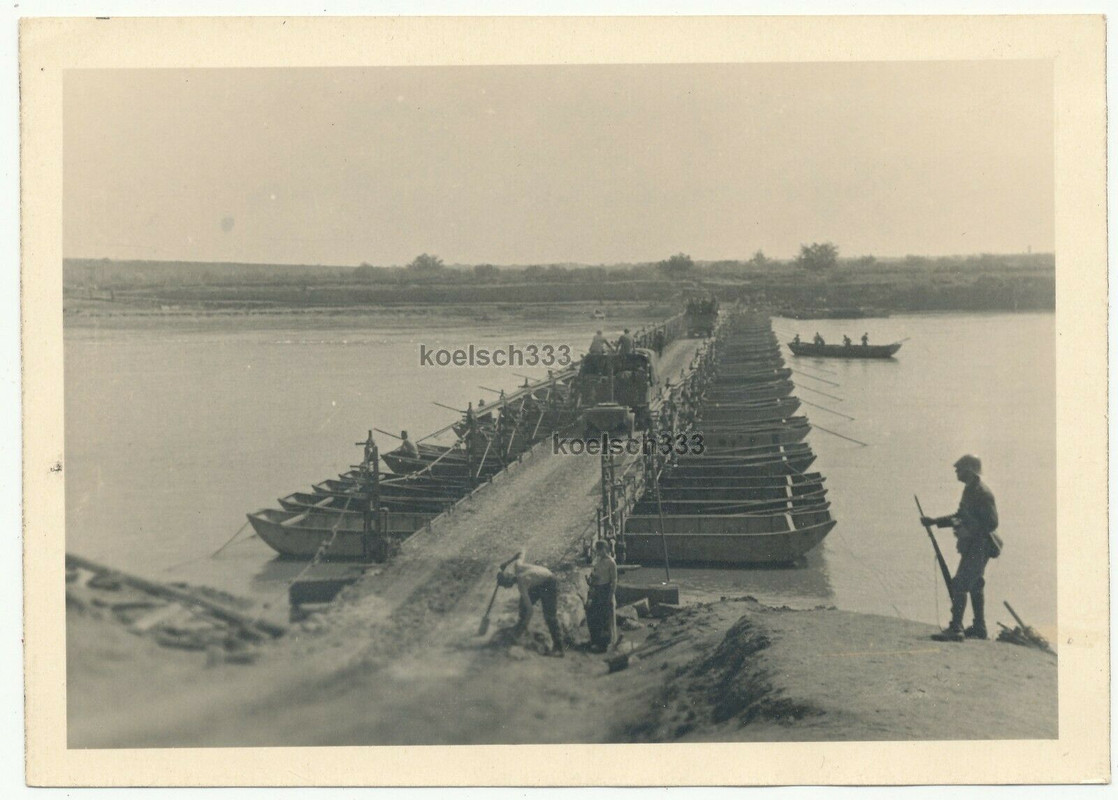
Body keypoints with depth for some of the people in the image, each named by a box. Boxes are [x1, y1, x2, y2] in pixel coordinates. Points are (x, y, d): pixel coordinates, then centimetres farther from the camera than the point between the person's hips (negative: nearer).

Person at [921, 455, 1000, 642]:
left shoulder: (982, 493, -18)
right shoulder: (970, 490, 13)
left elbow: (991, 523, -21)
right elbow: (961, 516, 23)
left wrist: (969, 529, -27)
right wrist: (935, 521, 19)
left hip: (978, 547, -11)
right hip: (971, 546, 11)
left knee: (959, 584, -15)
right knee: (974, 586, 17)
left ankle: (955, 629, -17)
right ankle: (979, 628, 27)